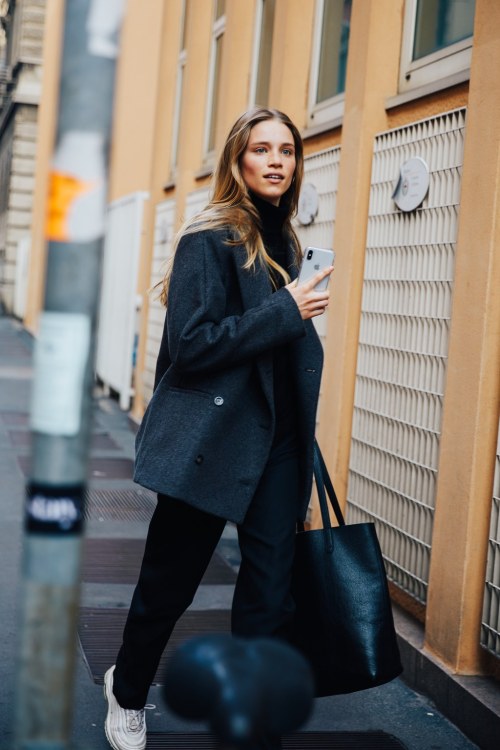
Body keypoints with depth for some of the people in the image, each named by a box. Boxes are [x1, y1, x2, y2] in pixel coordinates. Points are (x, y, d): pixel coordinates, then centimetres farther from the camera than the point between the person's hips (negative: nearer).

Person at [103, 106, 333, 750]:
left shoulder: (285, 244, 12)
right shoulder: (210, 239, -10)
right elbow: (190, 343, -17)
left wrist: (301, 445, 16)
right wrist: (285, 312, -18)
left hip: (275, 444, 6)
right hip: (210, 442, -6)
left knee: (270, 594, 2)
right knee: (169, 582, 10)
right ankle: (127, 692, 38)